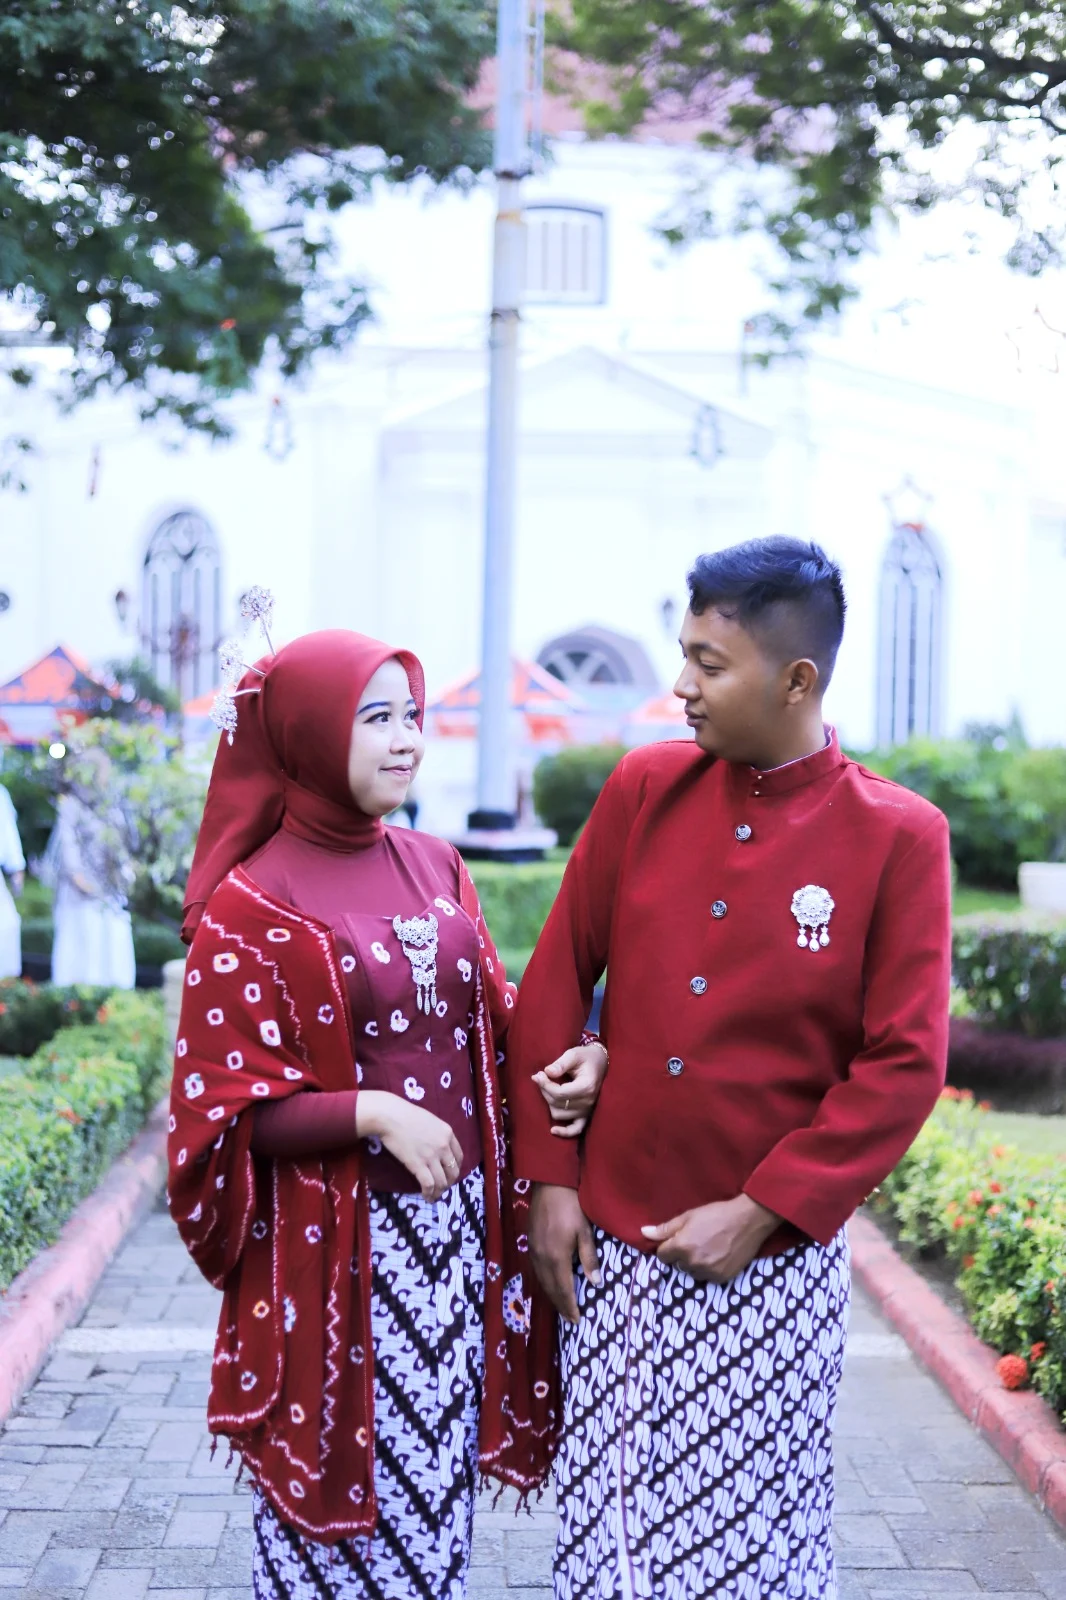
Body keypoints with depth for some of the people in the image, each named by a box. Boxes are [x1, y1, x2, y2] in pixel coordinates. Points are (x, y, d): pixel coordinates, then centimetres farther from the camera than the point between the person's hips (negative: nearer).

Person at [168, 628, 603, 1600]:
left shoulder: (436, 868, 7)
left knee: (437, 1476, 13)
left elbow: (492, 1020, 15)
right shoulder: (253, 907, -10)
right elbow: (229, 1107, -11)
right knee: (345, 1485, 4)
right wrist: (374, 1111, -22)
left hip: (454, 1224, 5)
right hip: (336, 1247, -5)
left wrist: (575, 1051, -5)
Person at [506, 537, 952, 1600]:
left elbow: (903, 1065, -9)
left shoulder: (896, 837, -8)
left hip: (769, 1266, -2)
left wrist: (760, 1213, -12)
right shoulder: (645, 790, 1)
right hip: (610, 1239, 2)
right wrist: (548, 1178, 0)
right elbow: (553, 986, 5)